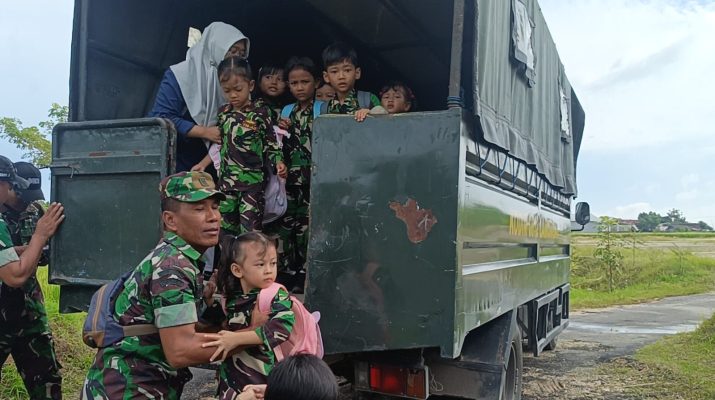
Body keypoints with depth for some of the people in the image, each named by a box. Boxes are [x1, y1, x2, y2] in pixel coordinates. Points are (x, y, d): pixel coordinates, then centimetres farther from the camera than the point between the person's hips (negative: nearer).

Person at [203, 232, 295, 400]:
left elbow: (281, 328, -30)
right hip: (231, 377, 4)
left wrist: (237, 338, -29)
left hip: (263, 381, -4)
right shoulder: (232, 297, 3)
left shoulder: (278, 297, -12)